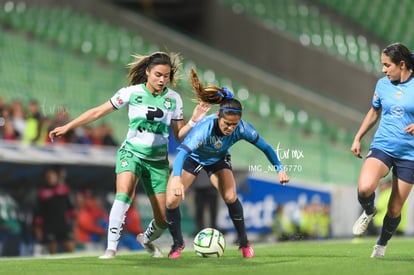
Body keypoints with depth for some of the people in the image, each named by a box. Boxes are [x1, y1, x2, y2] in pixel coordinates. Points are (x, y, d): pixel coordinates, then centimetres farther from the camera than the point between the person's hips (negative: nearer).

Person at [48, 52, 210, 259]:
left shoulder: (173, 99, 0)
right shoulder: (132, 93, -7)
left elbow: (179, 135, 5)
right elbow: (98, 112, -2)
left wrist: (194, 121, -13)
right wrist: (67, 127, -4)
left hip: (158, 161, 3)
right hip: (131, 153, -3)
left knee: (163, 219, 0)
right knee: (124, 193, -33)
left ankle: (147, 239, 35)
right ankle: (111, 247, -29)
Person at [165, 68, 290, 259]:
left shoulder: (242, 128, -31)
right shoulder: (206, 128, -43)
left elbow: (265, 147, -14)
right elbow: (183, 151, -55)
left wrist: (280, 168, -11)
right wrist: (177, 179, -71)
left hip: (218, 160, 2)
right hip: (192, 158, -2)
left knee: (230, 197, -21)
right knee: (171, 200, -15)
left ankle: (244, 243, 1)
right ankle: (178, 244, 10)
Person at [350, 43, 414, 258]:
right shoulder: (382, 84, 5)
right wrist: (357, 138, 18)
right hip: (382, 147, 2)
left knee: (395, 210, 4)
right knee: (365, 187, -27)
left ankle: (381, 245, 30)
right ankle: (368, 212, 7)